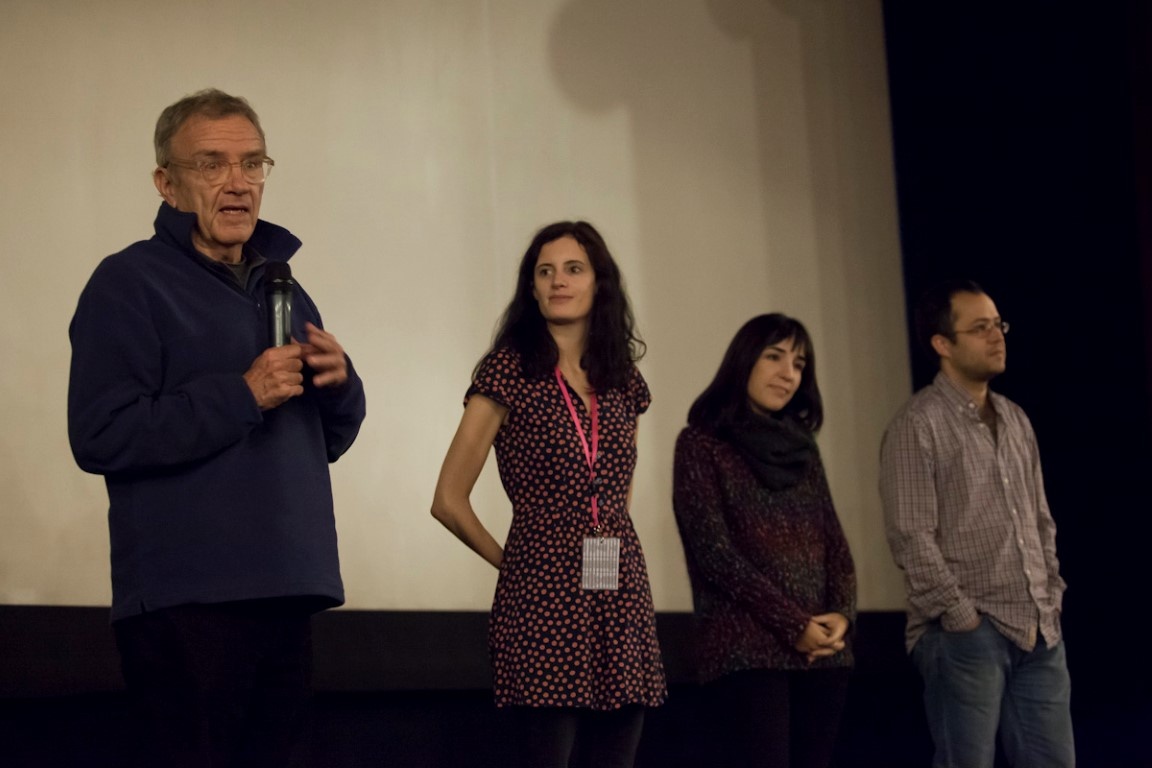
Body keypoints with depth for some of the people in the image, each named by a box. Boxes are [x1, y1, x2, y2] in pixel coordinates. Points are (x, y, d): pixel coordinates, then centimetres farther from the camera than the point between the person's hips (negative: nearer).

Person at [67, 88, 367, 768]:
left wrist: (339, 383, 1)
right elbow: (100, 438, -16)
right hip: (187, 600, -7)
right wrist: (241, 395, -19)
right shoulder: (131, 284, -5)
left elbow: (329, 439, 23)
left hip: (289, 591, 7)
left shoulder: (283, 289, 19)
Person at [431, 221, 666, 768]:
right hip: (543, 597, -5)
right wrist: (510, 560, 7)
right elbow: (449, 501, -1)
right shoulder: (509, 371, -1)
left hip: (622, 598, 5)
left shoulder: (623, 382, 14)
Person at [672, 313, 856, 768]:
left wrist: (842, 613, -5)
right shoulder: (702, 444, 0)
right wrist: (793, 624, -13)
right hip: (746, 649, -6)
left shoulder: (801, 446, 18)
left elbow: (834, 543, 15)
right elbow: (713, 551, -9)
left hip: (822, 650, 6)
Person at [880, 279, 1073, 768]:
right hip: (966, 636, -7)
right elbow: (911, 539, -14)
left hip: (1038, 634, 7)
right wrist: (962, 618, -15)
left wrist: (1051, 599, 10)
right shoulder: (918, 426, -8)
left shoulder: (1015, 421, 15)